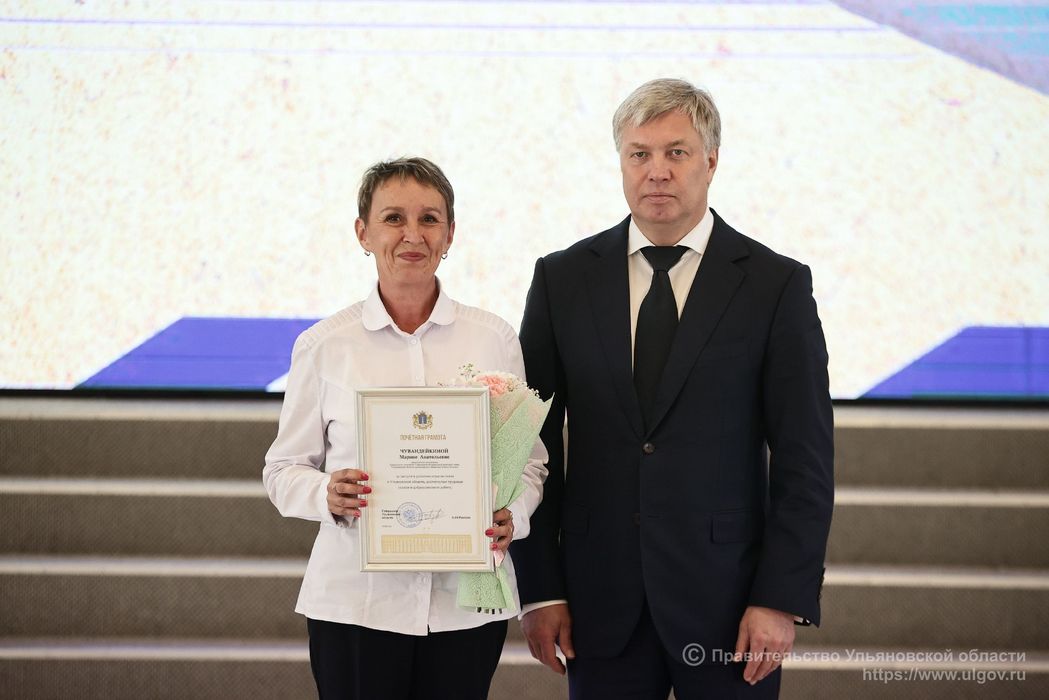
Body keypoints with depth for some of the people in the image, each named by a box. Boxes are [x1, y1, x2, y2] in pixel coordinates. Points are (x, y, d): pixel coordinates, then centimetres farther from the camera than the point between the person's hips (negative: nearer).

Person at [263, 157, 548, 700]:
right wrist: (327, 495, -16)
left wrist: (512, 516, -10)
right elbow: (284, 469, 5)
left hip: (466, 601, 1)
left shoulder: (494, 338, 4)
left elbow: (529, 456, 10)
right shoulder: (323, 345, 0)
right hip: (356, 600, -1)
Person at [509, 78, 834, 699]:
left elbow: (805, 457, -2)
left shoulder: (776, 284, -1)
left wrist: (784, 599, -9)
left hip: (724, 595, -1)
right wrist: (540, 589, -1)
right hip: (600, 601, 2)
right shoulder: (563, 280, 5)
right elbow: (534, 441, 5)